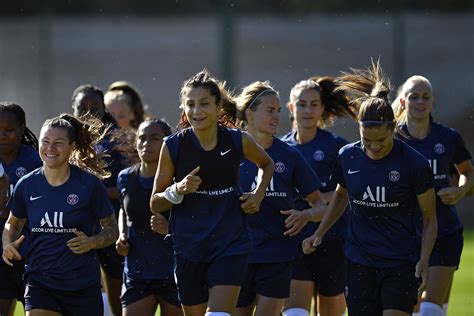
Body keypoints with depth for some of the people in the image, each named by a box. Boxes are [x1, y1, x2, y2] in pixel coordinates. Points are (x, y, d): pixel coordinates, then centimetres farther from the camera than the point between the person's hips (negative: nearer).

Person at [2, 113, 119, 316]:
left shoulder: (89, 184, -6)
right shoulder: (27, 185, 2)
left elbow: (112, 229, 3)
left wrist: (92, 242, -17)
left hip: (82, 286, -1)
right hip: (39, 282, 1)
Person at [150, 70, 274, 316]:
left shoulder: (238, 141, -4)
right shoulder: (174, 146, -5)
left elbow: (266, 164, 20)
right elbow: (155, 205, 2)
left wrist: (258, 194, 4)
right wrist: (178, 190, -17)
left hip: (230, 246, -1)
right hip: (188, 247, 2)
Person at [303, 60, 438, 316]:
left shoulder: (414, 163, -11)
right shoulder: (347, 157, -1)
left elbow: (429, 219, -2)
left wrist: (423, 261, -12)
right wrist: (319, 234, 14)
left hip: (401, 265, -3)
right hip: (359, 263, 3)